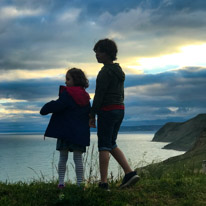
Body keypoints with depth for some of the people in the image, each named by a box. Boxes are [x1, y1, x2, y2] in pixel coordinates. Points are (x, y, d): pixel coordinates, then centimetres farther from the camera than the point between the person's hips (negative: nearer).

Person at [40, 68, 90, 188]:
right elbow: (89, 114, 16)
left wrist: (45, 109, 1)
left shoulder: (67, 94, -9)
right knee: (78, 158, 6)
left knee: (63, 157, 7)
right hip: (80, 133, 4)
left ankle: (61, 182, 6)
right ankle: (80, 183, 3)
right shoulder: (85, 97, 12)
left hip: (65, 131, -4)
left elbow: (57, 106, -17)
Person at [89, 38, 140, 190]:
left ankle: (103, 183, -2)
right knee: (112, 145, 16)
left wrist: (92, 115, -12)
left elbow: (99, 95, -16)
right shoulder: (119, 71, 15)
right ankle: (130, 173, 5)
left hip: (107, 111, -9)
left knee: (104, 146, -3)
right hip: (120, 110, 9)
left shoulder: (105, 72, -13)